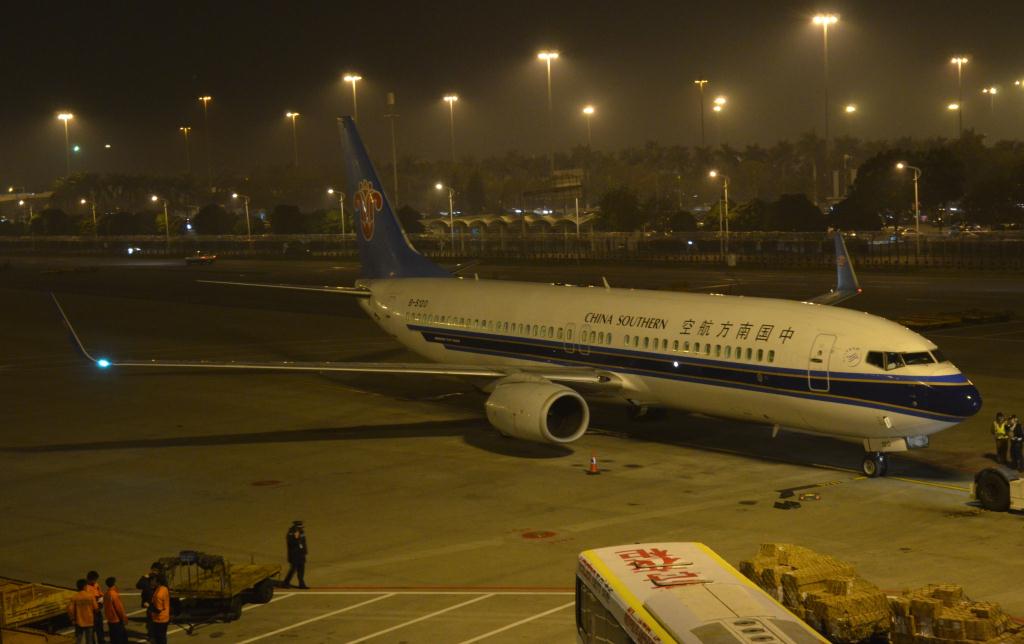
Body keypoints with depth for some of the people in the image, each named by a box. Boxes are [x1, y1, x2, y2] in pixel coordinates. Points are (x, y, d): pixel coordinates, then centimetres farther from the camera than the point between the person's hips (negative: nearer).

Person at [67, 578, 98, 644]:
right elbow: (95, 608, -7)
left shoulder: (74, 597, -9)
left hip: (79, 622, 1)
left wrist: (72, 619, 4)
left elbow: (70, 609, -11)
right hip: (89, 621, -1)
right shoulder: (91, 595, -11)